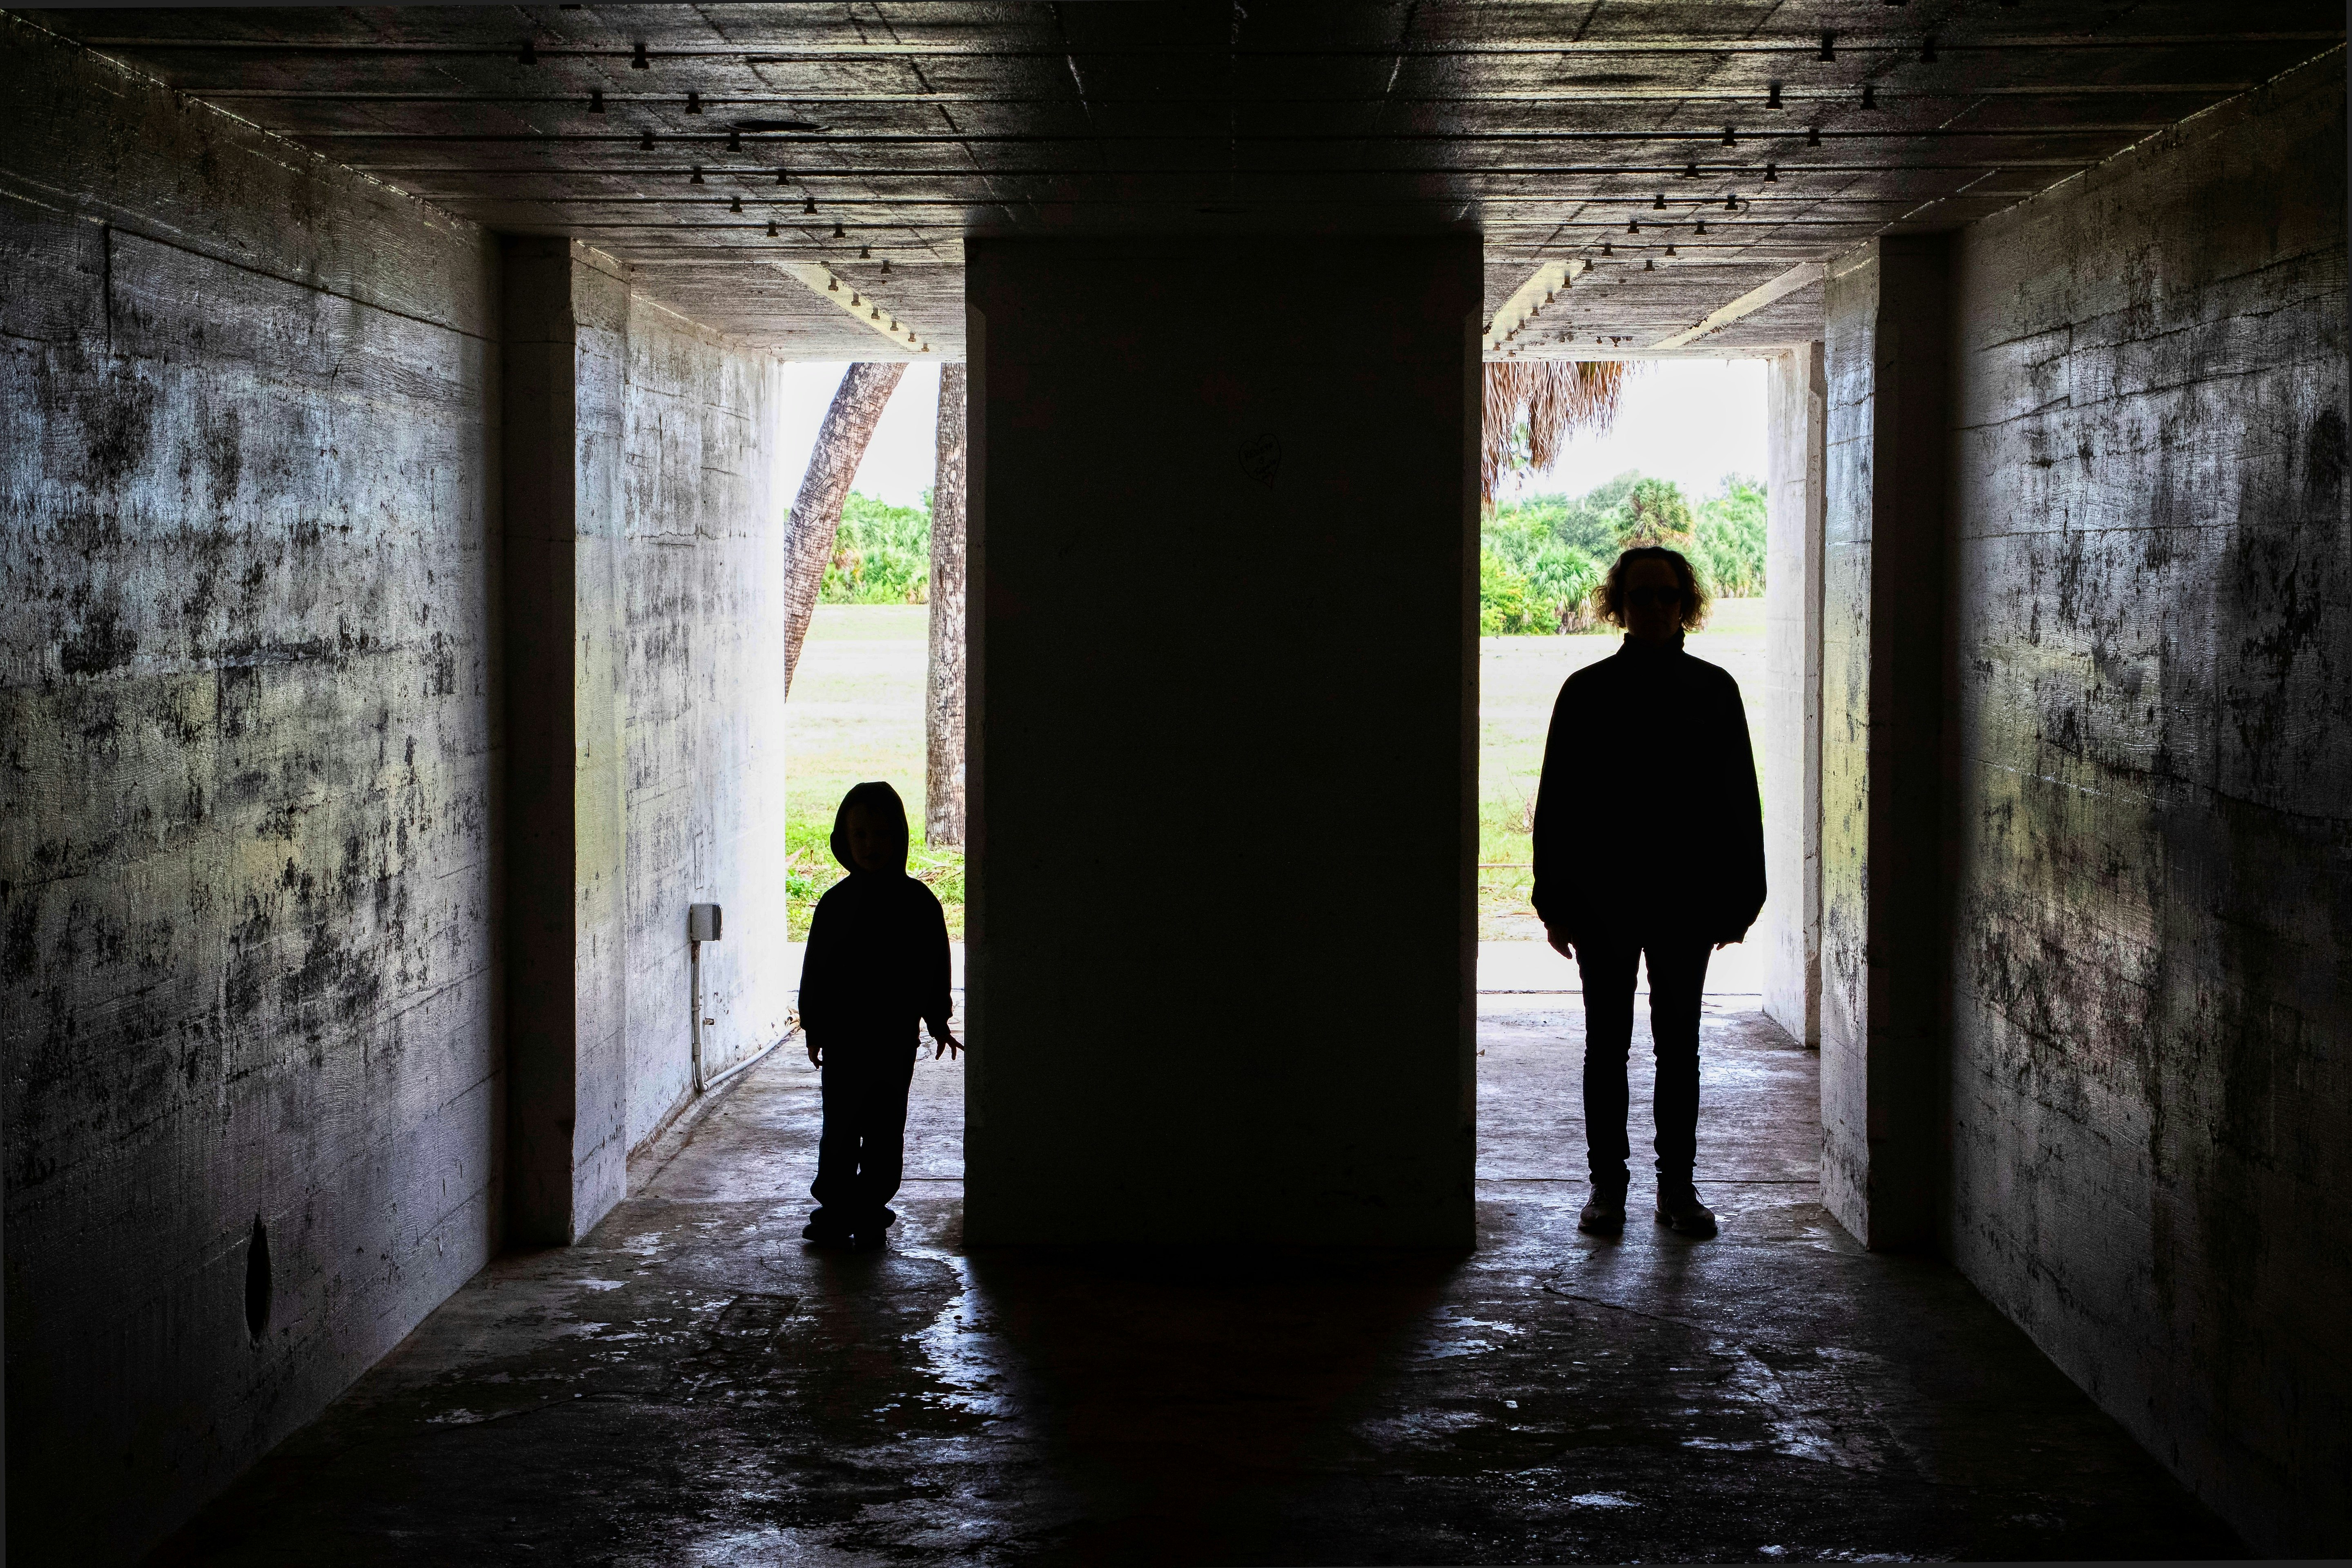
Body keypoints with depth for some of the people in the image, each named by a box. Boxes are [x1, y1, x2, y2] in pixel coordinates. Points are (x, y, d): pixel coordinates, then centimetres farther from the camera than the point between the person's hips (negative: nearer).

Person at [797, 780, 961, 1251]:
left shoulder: (917, 902, 0)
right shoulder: (836, 903, 1)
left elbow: (935, 965, 6)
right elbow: (816, 967, 5)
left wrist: (937, 1022, 5)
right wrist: (813, 1028, 3)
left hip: (896, 1037, 0)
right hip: (842, 1035, 0)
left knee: (884, 1128, 5)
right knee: (840, 1126, 3)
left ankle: (870, 1210, 14)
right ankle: (835, 1208, 12)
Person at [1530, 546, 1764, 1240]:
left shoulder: (1713, 690, 4)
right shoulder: (1587, 693, 1)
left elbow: (1738, 799, 5)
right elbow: (1557, 801, 1)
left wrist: (1737, 900, 0)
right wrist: (1557, 904, -3)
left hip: (1684, 903, 1)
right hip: (1602, 901, -1)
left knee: (1678, 1047, 6)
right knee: (1607, 1045, 5)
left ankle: (1678, 1187, 14)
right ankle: (1607, 1187, 12)